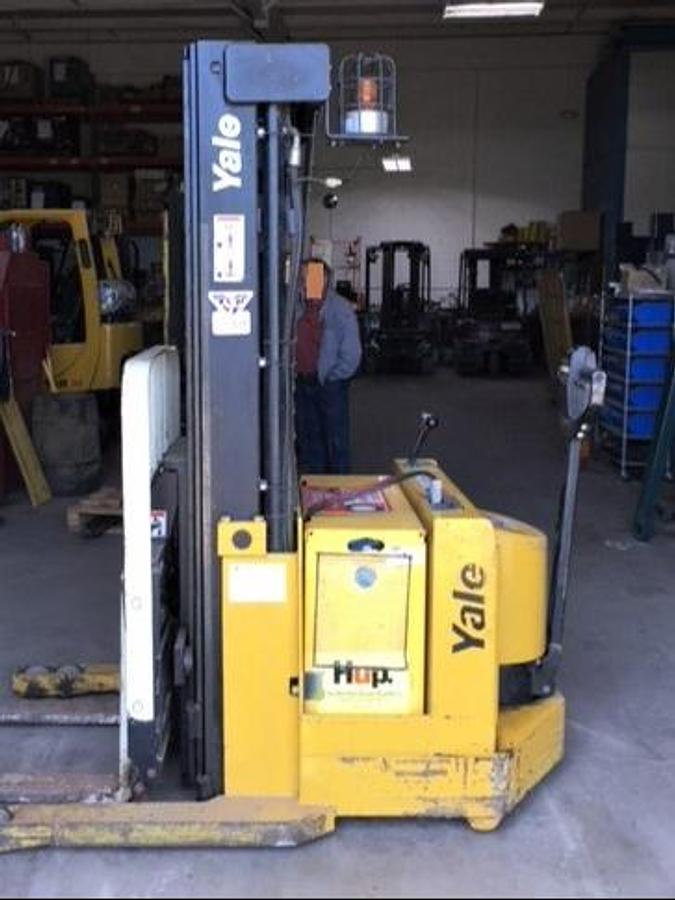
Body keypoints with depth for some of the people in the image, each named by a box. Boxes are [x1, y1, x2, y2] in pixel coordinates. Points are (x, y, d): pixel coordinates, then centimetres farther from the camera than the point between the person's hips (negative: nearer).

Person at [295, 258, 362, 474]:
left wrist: (331, 377, -10)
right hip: (303, 383, 5)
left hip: (330, 385, -5)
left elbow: (351, 353, -10)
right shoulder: (298, 308, 4)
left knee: (335, 440, 1)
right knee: (307, 439, 12)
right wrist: (294, 372, 4)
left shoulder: (341, 309, -9)